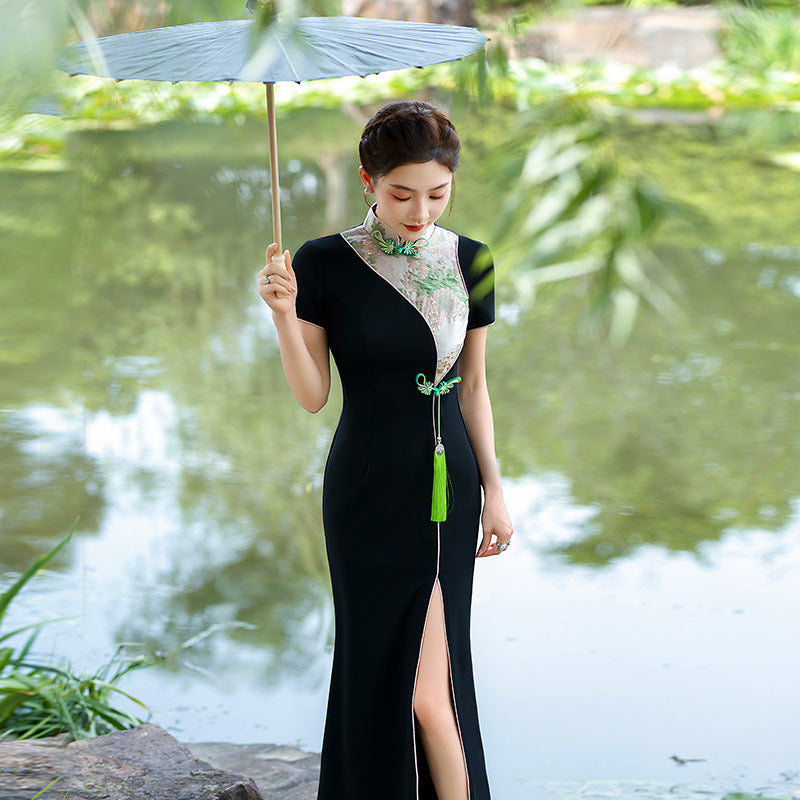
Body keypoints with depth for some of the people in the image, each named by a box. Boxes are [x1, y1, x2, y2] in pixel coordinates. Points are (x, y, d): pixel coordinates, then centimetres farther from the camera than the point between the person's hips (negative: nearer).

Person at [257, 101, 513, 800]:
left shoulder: (468, 263, 1)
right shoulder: (323, 264, -7)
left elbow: (474, 387, 9)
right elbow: (312, 396, -5)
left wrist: (494, 489, 8)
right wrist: (284, 315, -20)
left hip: (448, 486, 1)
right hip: (368, 489, -1)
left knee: (429, 682, -3)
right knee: (381, 669, 6)